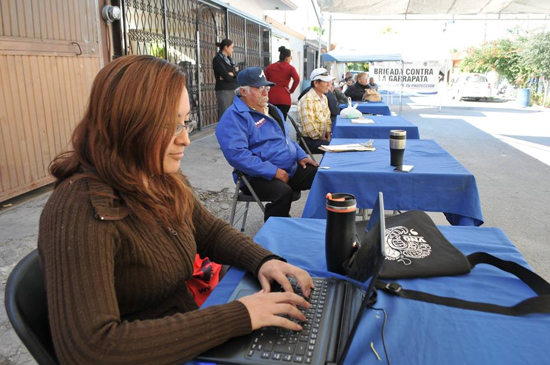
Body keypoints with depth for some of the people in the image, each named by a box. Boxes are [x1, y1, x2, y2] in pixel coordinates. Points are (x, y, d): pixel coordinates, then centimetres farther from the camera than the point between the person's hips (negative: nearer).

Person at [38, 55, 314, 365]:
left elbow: (210, 231, 10)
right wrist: (237, 316, -32)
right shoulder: (82, 211, -26)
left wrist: (263, 260, -10)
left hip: (192, 336, 6)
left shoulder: (166, 180, -3)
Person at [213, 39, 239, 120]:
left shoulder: (230, 60, 17)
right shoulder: (217, 59, -6)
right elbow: (226, 76, -16)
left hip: (233, 90, 8)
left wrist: (231, 74, -11)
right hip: (223, 91, -8)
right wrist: (234, 73, 2)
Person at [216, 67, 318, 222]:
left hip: (292, 169, 9)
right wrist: (273, 171, -26)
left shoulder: (271, 110, 18)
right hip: (259, 177, -8)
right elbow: (236, 154, -25)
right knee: (283, 192, -36)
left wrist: (301, 156, 11)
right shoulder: (234, 116, -13)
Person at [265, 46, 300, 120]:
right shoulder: (290, 68, -3)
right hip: (284, 99, -3)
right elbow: (297, 80, -18)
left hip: (271, 98, 4)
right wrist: (291, 91, -7)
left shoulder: (270, 67, 9)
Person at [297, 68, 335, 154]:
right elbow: (309, 127, -21)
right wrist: (323, 139, -13)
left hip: (323, 137, 9)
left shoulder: (324, 98, 13)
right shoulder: (307, 100, -16)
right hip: (309, 140, -9)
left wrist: (328, 137, 3)